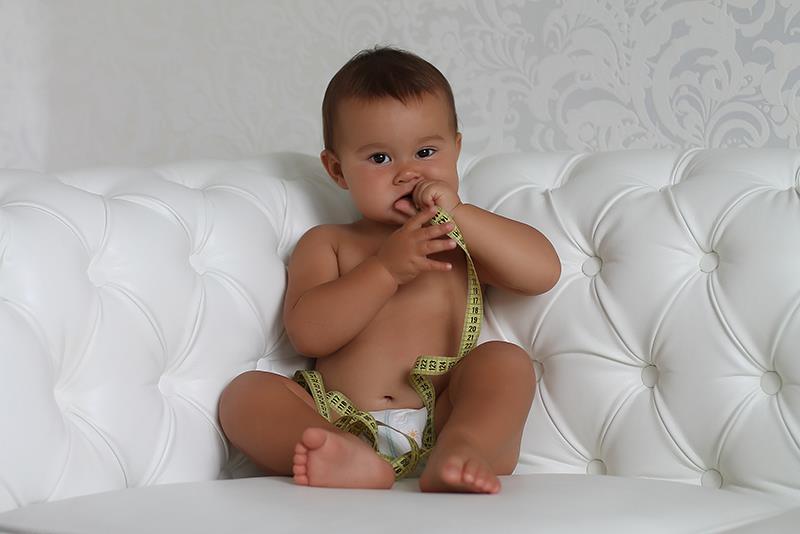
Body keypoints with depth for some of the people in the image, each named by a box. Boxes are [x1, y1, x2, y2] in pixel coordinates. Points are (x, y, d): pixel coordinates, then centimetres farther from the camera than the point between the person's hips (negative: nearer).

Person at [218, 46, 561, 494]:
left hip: (441, 421, 0)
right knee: (246, 392, -21)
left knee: (505, 361, -24)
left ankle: (457, 452, -53)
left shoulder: (462, 237, 21)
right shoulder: (325, 244, 18)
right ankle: (350, 457, -49)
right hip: (339, 423, 0)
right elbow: (308, 333, -1)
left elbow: (543, 271, 3)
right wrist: (386, 269, -11)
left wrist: (460, 214, -3)